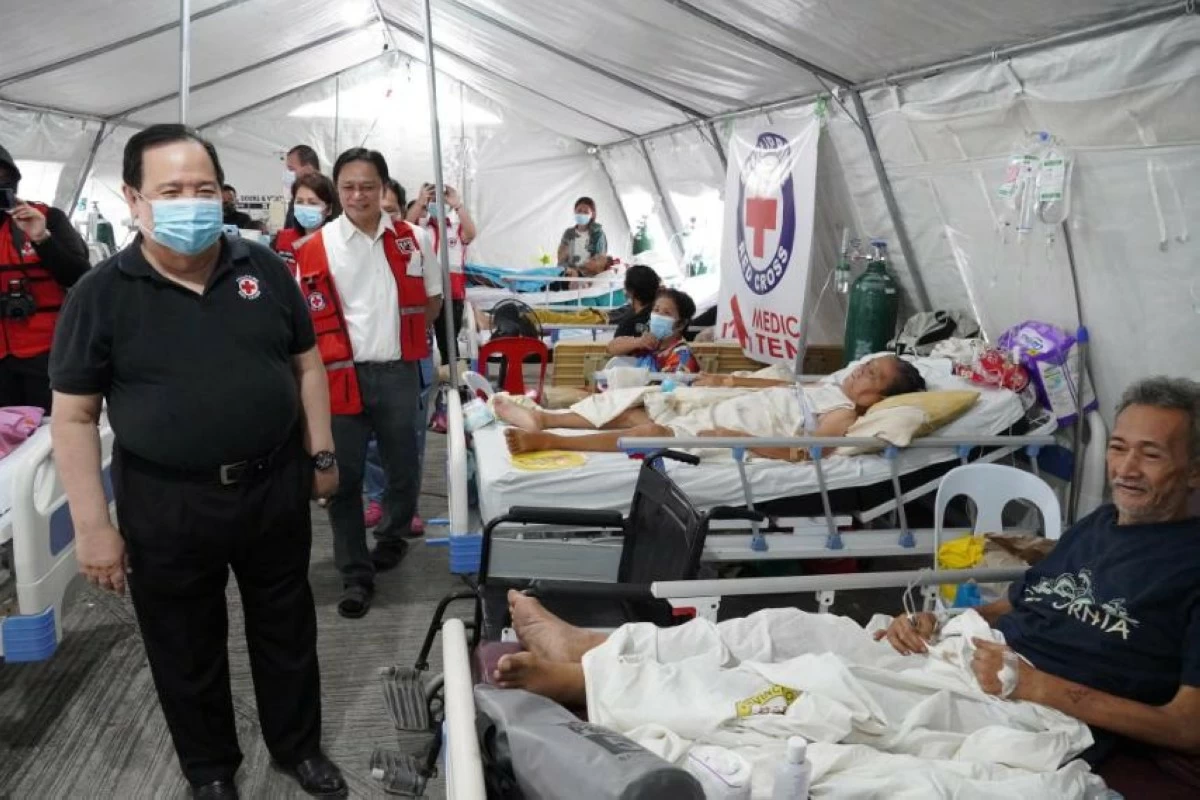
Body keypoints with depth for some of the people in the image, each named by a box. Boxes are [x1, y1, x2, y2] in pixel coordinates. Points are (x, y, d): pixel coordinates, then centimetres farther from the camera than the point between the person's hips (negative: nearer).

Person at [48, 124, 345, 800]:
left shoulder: (264, 269, -1)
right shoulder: (101, 295, -9)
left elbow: (307, 364, 8)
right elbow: (75, 418, -6)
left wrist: (321, 453, 7)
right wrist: (93, 527, -9)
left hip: (275, 486, 2)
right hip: (166, 505, -2)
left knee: (287, 629, 18)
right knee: (187, 649, 15)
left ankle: (300, 746, 40)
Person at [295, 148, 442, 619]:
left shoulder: (410, 240, 3)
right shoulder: (317, 249, -4)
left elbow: (433, 299, 15)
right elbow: (308, 320, -1)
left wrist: (402, 336, 9)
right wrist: (334, 354, -8)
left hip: (398, 372, 2)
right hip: (343, 375, -2)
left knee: (403, 468, 14)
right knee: (345, 478, 2)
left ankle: (394, 536, 41)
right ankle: (356, 576, 13)